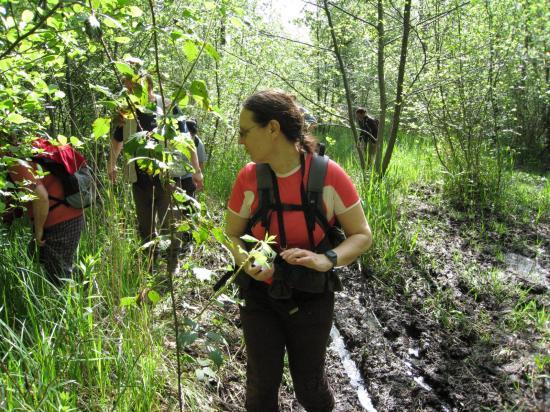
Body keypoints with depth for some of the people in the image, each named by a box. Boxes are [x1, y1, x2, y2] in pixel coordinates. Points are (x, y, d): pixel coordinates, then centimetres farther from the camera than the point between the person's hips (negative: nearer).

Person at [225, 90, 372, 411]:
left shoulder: (328, 175, -18)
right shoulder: (248, 178, -11)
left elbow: (362, 235, -10)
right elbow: (232, 235, 2)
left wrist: (326, 260, -29)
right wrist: (246, 261, -21)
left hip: (311, 299, -1)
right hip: (260, 295, 2)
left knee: (308, 384, 15)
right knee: (261, 385, 9)